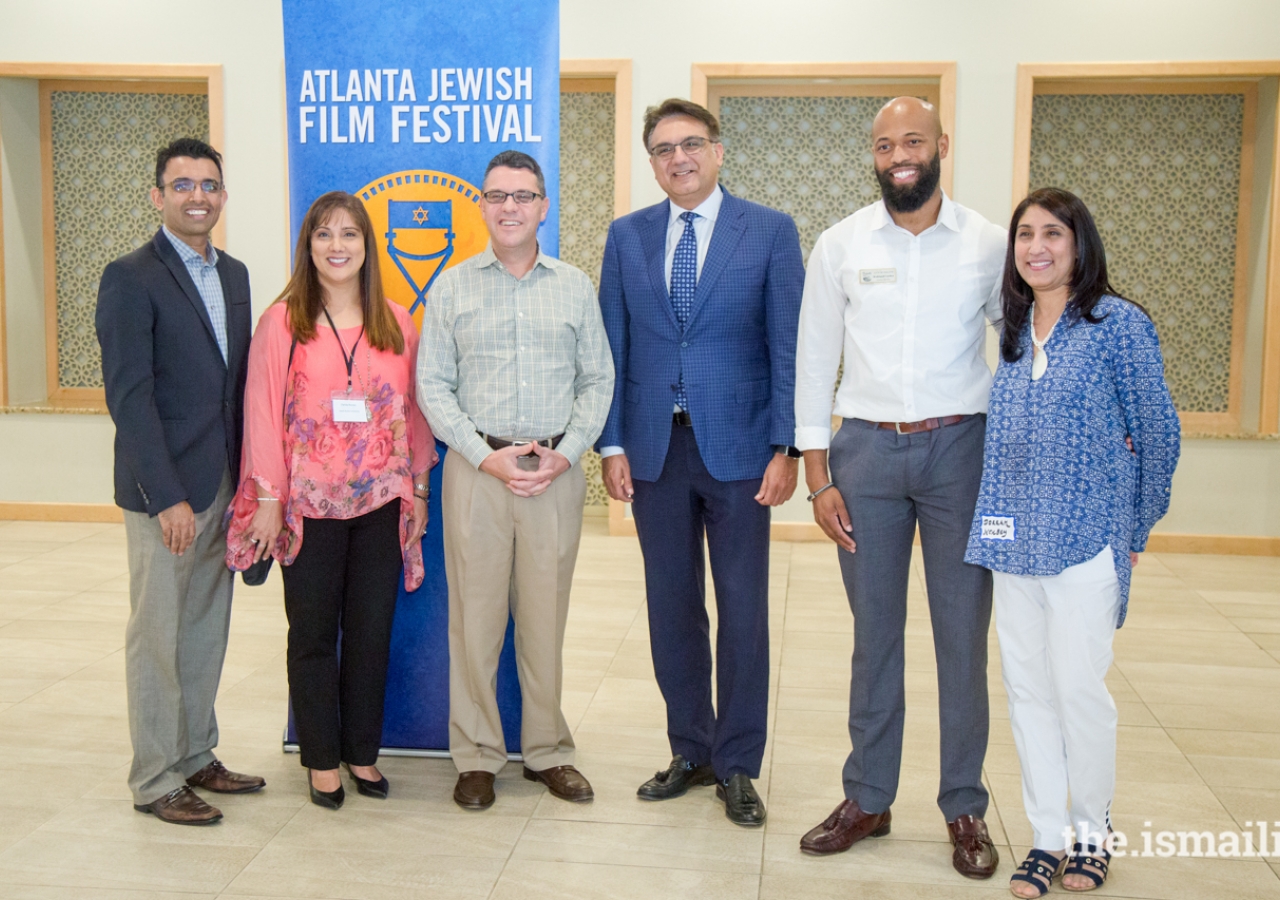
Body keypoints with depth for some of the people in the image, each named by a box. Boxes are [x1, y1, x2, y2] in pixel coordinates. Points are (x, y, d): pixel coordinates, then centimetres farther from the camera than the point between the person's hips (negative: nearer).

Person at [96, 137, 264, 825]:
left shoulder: (234, 274, 12)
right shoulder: (130, 278, -9)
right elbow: (129, 396, -15)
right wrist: (168, 497, -19)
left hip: (225, 484, 7)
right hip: (166, 490, -7)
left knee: (207, 630, 15)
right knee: (158, 637, 4)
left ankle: (196, 757, 29)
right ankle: (155, 781, 17)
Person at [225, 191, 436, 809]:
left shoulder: (397, 323, 6)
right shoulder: (282, 321, -2)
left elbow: (413, 410, 8)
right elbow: (262, 411, -3)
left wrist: (418, 490, 6)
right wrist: (269, 497, -7)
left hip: (381, 502, 2)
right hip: (309, 504, -2)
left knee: (371, 631, 9)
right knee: (314, 633, 9)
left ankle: (363, 752, 25)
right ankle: (321, 761, 22)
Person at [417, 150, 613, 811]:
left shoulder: (575, 288, 9)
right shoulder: (452, 288, 6)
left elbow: (598, 381, 8)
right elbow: (431, 385, 2)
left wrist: (565, 454, -6)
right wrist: (487, 456, -9)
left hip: (556, 475, 1)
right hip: (476, 470, -1)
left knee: (546, 617, 7)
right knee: (474, 615, 2)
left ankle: (547, 751, 22)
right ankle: (477, 756, 17)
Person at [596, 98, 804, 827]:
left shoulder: (771, 232, 0)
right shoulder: (627, 236, 8)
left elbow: (788, 347, -3)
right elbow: (614, 348, 7)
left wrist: (786, 448, -9)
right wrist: (614, 444, 1)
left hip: (738, 447, -2)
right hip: (655, 448, 3)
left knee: (743, 611, 4)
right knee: (672, 608, 11)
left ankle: (738, 766, 19)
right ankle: (692, 752, 27)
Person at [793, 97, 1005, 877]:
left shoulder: (989, 242, 1)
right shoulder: (839, 244, 3)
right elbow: (815, 363, 4)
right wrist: (818, 476, -1)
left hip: (961, 446, 0)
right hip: (866, 448, 1)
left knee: (963, 631, 6)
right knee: (874, 631, 10)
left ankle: (965, 807, 22)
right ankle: (868, 799, 24)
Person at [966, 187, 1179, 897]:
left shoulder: (1119, 323, -5)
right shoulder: (1013, 331, 10)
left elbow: (1157, 434, -2)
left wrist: (1136, 533, 1)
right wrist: (997, 525, 12)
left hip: (1085, 542, -5)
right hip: (1013, 543, 5)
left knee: (1080, 691, 1)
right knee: (1028, 691, 9)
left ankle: (1093, 831, 24)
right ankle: (1048, 836, 23)